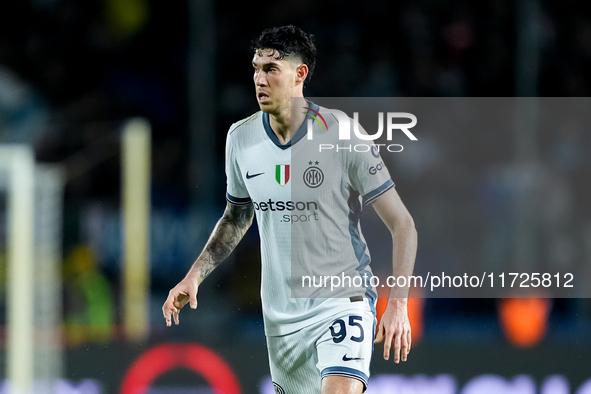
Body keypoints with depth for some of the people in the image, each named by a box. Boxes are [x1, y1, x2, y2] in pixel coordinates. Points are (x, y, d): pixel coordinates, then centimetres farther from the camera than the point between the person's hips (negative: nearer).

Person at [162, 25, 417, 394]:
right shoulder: (241, 138, 2)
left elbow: (402, 224, -10)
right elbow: (236, 218, 19)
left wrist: (398, 302, -19)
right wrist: (195, 275, 7)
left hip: (342, 301, -5)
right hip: (280, 314, 5)